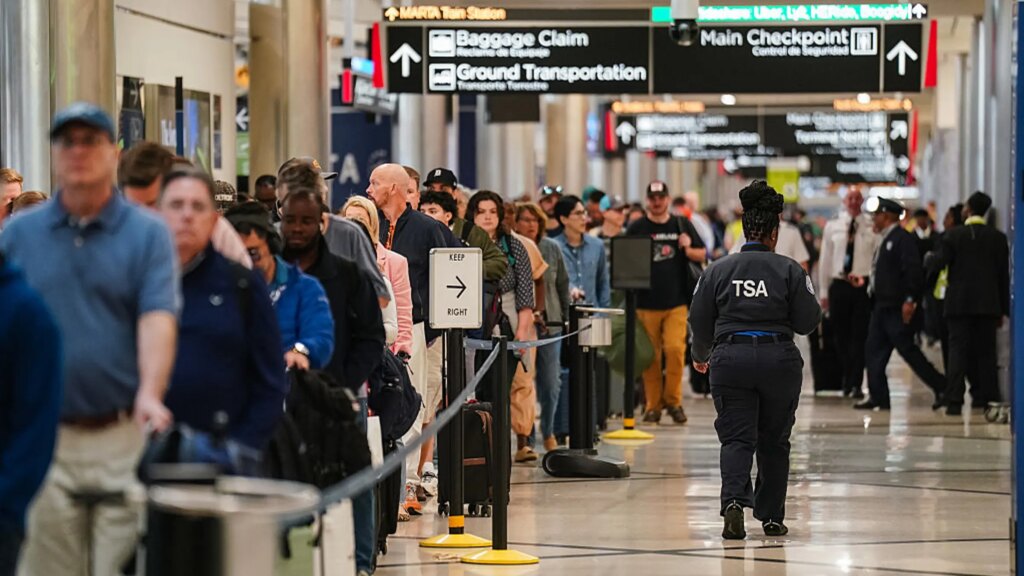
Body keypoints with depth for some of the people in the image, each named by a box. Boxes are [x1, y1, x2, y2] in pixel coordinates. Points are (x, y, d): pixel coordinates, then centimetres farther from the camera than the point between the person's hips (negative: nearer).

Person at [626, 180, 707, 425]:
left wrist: (688, 250, -5)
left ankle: (673, 400, 3)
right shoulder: (637, 228, 6)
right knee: (651, 355, 1)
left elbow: (702, 254, 16)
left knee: (675, 349, -12)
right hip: (646, 303, 0)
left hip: (676, 303, 0)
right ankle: (653, 405, 11)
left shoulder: (681, 225, 10)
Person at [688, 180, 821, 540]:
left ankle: (733, 500, -24)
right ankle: (771, 517, 19)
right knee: (774, 441, 13)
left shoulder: (718, 270, 3)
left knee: (736, 438, 1)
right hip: (778, 359, 0)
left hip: (730, 359, 0)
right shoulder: (788, 270, -2)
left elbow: (700, 321, 8)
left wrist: (701, 357, 26)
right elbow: (807, 322, -2)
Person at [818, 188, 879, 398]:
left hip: (863, 285, -3)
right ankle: (847, 381, 21)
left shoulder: (872, 226, 0)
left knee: (860, 336, -3)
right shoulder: (833, 226, 8)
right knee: (841, 335, 7)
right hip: (839, 284, 3)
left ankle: (856, 384, -1)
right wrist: (824, 291, 10)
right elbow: (825, 259, 11)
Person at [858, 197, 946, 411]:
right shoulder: (886, 240, 17)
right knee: (875, 350, 7)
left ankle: (941, 388, 0)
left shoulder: (903, 239, -13)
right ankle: (878, 396, 9)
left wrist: (909, 300, -24)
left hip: (896, 307, -10)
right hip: (881, 305, 10)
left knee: (908, 350, -8)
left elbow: (913, 271, -20)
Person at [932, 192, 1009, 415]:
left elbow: (939, 265, -7)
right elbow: (1003, 276, 4)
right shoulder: (998, 238, 2)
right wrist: (1003, 310, 8)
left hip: (959, 302, -1)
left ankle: (954, 401, -11)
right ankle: (985, 399, 7)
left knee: (958, 350, -2)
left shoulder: (952, 235, -4)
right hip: (988, 304, 1)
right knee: (985, 352, 8)